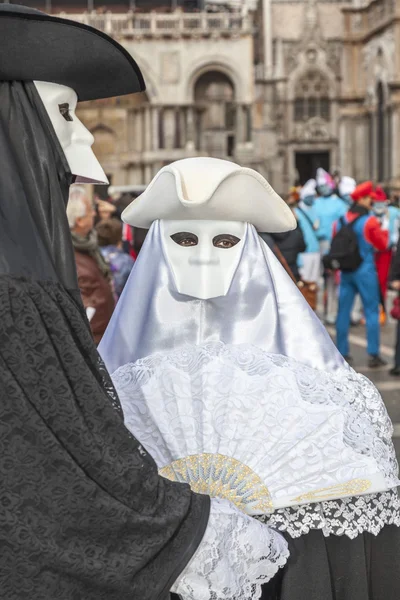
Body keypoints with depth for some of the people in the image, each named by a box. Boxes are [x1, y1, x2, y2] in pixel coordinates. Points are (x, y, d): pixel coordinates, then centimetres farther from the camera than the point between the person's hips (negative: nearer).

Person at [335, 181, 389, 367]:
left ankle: (342, 352, 13)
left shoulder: (341, 221, 6)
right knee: (371, 312, 1)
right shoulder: (370, 221, -11)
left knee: (343, 312, 9)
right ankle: (373, 355, -1)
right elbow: (382, 245, -5)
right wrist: (384, 231, 10)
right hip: (365, 271, -5)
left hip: (346, 271, 5)